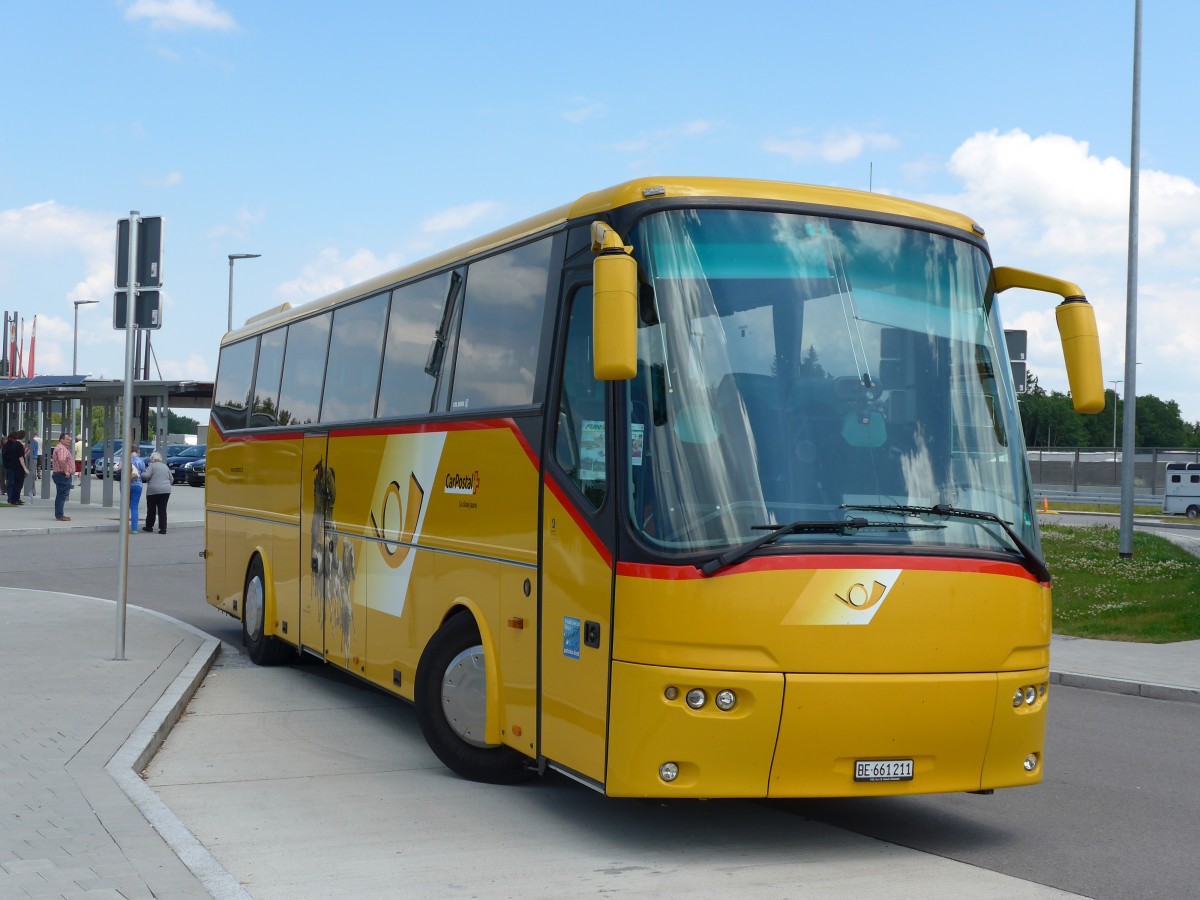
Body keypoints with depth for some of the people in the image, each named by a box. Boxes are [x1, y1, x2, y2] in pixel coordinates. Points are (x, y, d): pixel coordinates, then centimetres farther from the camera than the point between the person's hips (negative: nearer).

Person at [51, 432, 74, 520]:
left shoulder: (59, 447, 20)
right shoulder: (62, 449, -15)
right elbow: (61, 460, -30)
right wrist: (66, 471, -25)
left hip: (60, 475, 11)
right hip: (63, 476, -11)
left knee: (60, 496, 15)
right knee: (62, 496, -10)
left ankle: (59, 514, 21)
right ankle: (60, 515, -10)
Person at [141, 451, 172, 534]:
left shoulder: (152, 466, -4)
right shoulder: (165, 466, 15)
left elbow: (146, 475, -15)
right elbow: (171, 479, 18)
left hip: (153, 491, -5)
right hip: (166, 490, 5)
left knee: (151, 510, 9)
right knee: (162, 510, 4)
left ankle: (149, 526, 19)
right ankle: (163, 528, -2)